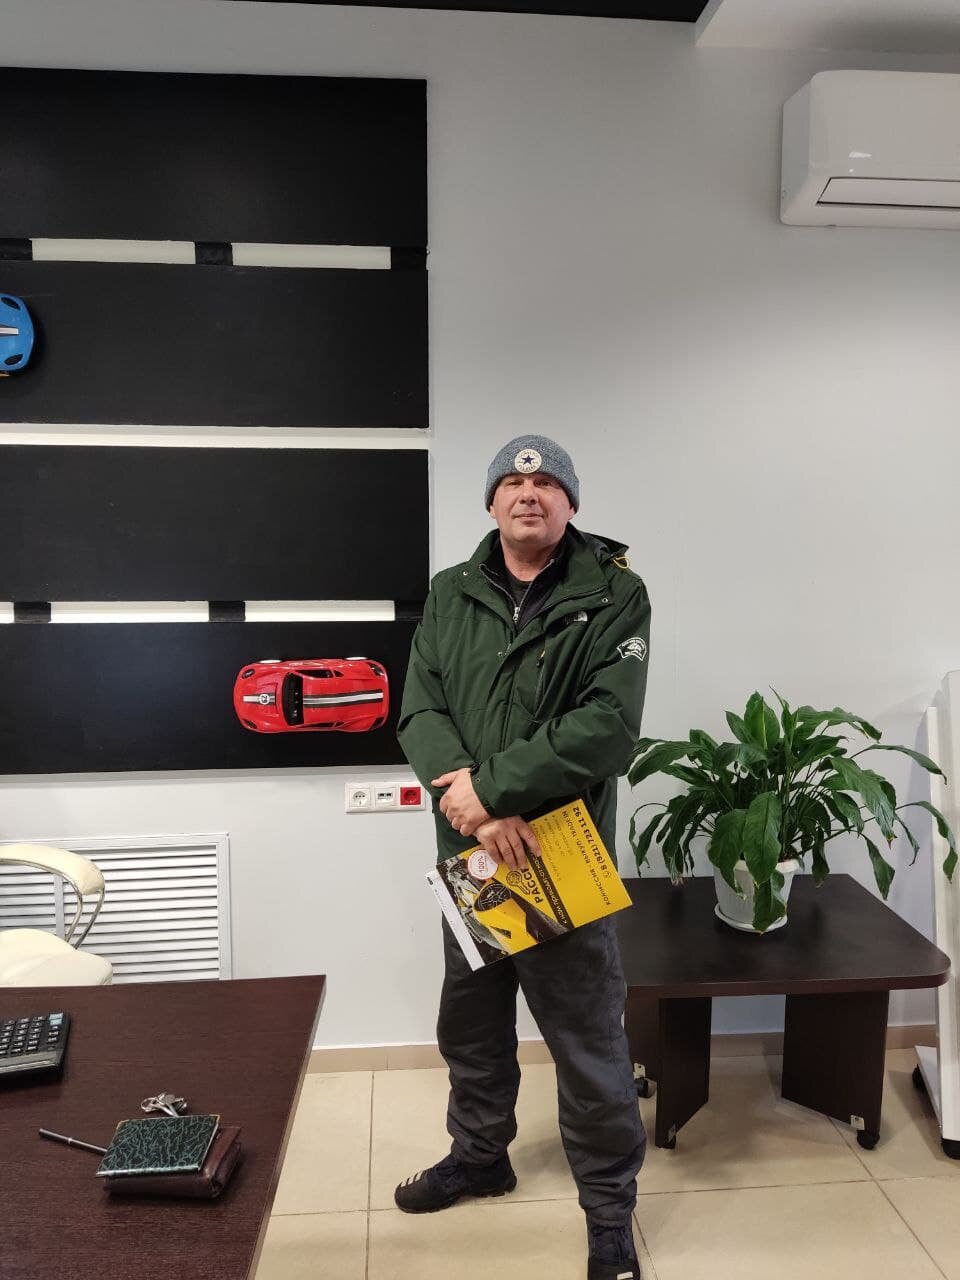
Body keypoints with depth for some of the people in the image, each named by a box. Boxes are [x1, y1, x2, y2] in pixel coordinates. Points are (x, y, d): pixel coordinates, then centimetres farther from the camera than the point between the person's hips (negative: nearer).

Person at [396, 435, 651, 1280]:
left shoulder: (614, 595, -8)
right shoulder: (449, 596, 4)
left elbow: (608, 725, -18)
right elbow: (420, 712, -4)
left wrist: (493, 786, -22)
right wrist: (474, 807, -19)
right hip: (468, 851, 5)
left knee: (588, 1038, 8)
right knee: (471, 1021, 22)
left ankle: (610, 1205, 32)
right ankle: (480, 1155, 48)